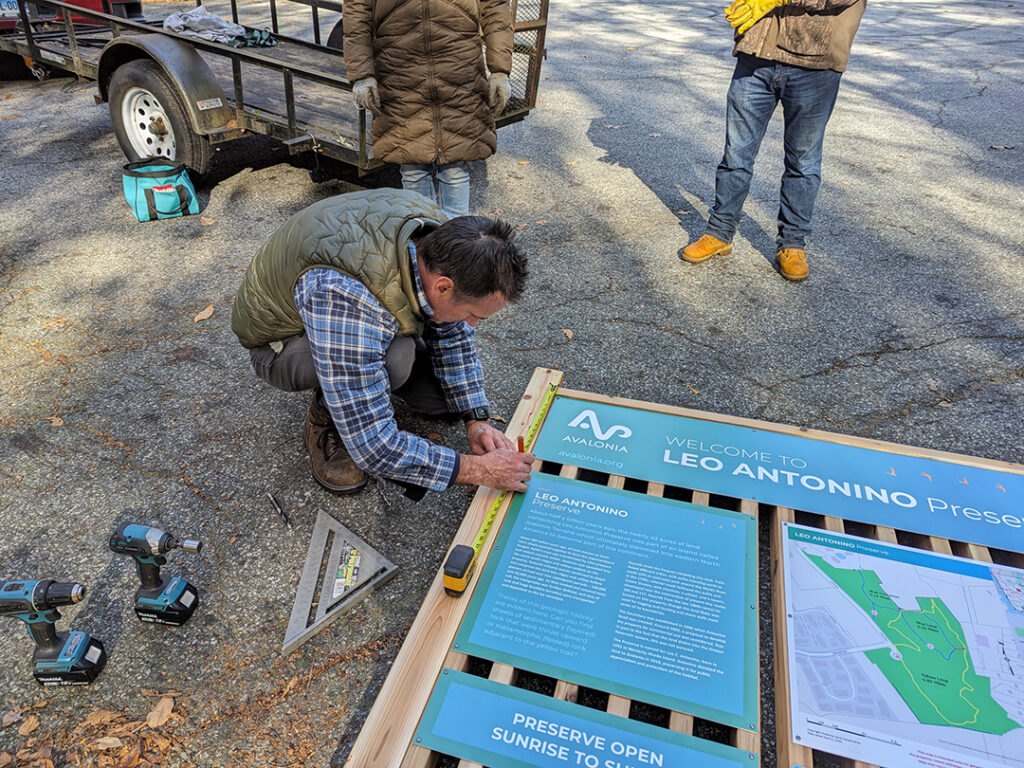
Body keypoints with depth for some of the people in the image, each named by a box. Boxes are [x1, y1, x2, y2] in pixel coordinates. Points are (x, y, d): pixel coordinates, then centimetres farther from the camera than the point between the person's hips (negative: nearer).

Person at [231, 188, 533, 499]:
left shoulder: (439, 235, -22)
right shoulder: (349, 298, -45)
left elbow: (452, 334, -4)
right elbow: (371, 446, -40)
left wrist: (476, 419, -11)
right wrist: (478, 470, -32)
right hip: (281, 343, -6)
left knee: (453, 396, -3)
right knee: (394, 356, -35)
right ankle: (325, 419, -7)